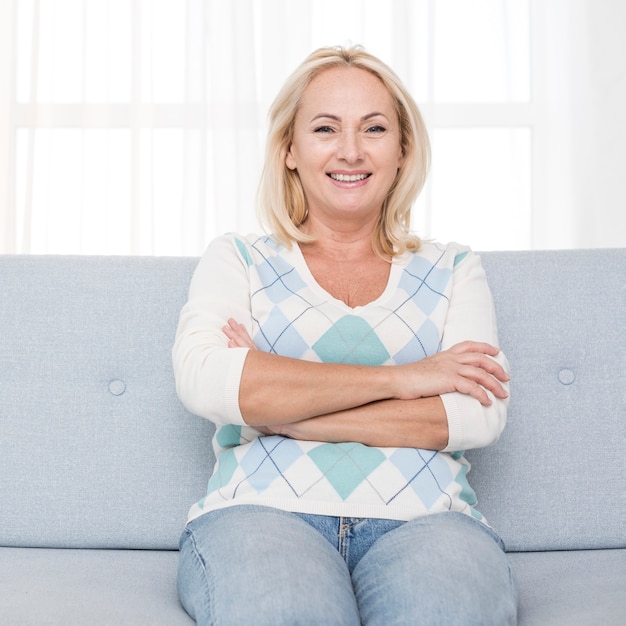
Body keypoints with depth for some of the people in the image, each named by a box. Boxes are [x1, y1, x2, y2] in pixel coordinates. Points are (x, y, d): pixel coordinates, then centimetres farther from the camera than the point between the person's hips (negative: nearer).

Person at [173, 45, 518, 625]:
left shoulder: (452, 269, 18)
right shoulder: (236, 260, 15)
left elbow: (481, 414, 1)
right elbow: (203, 379, -6)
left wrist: (276, 407, -6)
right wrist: (397, 378, -7)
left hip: (422, 519, 2)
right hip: (261, 512, -1)